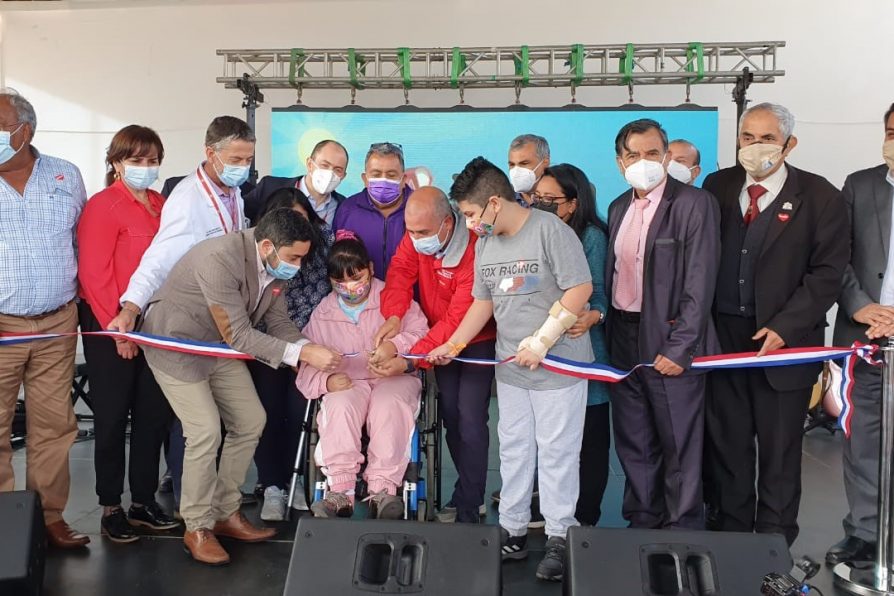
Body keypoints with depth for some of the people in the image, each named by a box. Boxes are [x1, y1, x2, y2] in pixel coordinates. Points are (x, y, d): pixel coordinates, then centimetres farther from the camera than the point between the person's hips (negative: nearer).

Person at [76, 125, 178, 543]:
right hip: (112, 326, -6)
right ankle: (110, 508, 19)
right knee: (112, 416, 5)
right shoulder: (103, 206, -9)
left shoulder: (161, 205, 9)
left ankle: (144, 501, 24)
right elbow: (94, 275, -12)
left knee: (154, 414, 10)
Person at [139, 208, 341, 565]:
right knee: (206, 432, -14)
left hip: (219, 345, 8)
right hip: (176, 343, -8)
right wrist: (302, 354, -37)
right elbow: (239, 336, -33)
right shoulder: (220, 259, -34)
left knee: (251, 422, 6)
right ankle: (197, 528, 6)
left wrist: (309, 347, -22)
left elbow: (277, 322, -2)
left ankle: (226, 513, 21)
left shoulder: (274, 264, -9)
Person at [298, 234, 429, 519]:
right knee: (339, 407, -34)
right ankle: (340, 491, -36)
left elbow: (420, 333, -5)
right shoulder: (323, 313, 15)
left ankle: (382, 490, -36)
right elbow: (306, 366, 12)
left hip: (394, 378, -1)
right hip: (346, 383, 2)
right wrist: (326, 380, -11)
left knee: (389, 405, -36)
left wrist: (395, 346, -27)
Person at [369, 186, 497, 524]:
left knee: (470, 421, -12)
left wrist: (410, 360, -37)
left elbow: (458, 321, -32)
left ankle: (469, 509, 0)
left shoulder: (474, 252, -30)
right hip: (439, 338, 6)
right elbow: (400, 271, -15)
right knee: (449, 416, 7)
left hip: (477, 341, -6)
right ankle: (469, 491, 23)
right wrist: (393, 316, -36)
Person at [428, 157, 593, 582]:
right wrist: (452, 346, 9)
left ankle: (560, 537, 16)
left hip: (559, 364, -6)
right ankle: (512, 531, 24)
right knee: (513, 450, 12)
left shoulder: (550, 230, -13)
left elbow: (580, 289, -17)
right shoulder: (484, 243, 9)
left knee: (556, 451, 3)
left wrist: (541, 342, -17)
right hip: (510, 369, 6)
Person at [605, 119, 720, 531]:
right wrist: (608, 332, 7)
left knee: (680, 445, 3)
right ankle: (642, 522, 29)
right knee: (634, 443, 15)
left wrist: (679, 348, -18)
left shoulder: (695, 204, -8)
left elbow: (700, 283, -14)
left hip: (670, 342, -6)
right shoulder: (618, 208, 12)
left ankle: (684, 530, 18)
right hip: (624, 340, 6)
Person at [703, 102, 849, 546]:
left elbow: (828, 272, -8)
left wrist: (784, 328, -16)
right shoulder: (718, 186, 5)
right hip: (723, 336, 3)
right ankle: (730, 536, 27)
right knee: (726, 443, 12)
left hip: (783, 340, -3)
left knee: (779, 450, 7)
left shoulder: (819, 197, -4)